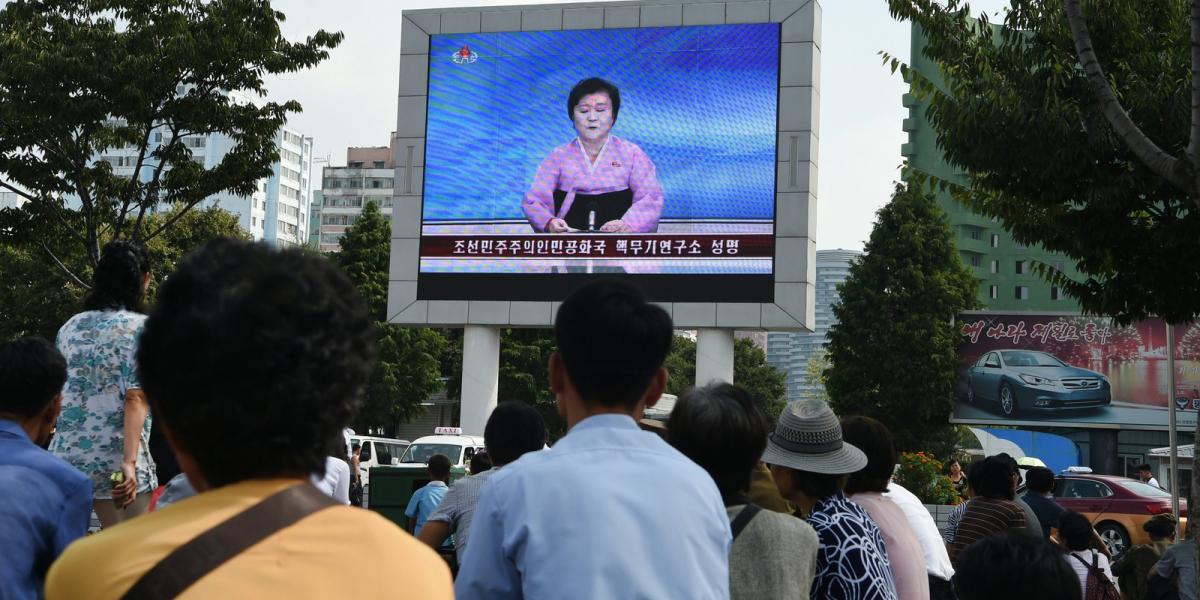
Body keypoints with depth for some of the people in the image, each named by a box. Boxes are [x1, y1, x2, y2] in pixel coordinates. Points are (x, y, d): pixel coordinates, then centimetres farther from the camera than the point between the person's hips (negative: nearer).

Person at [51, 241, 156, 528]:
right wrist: (130, 461, -19)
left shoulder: (70, 326, 11)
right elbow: (136, 399, -14)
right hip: (114, 458, -5)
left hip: (64, 454, 5)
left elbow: (59, 391, 17)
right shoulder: (142, 328, -5)